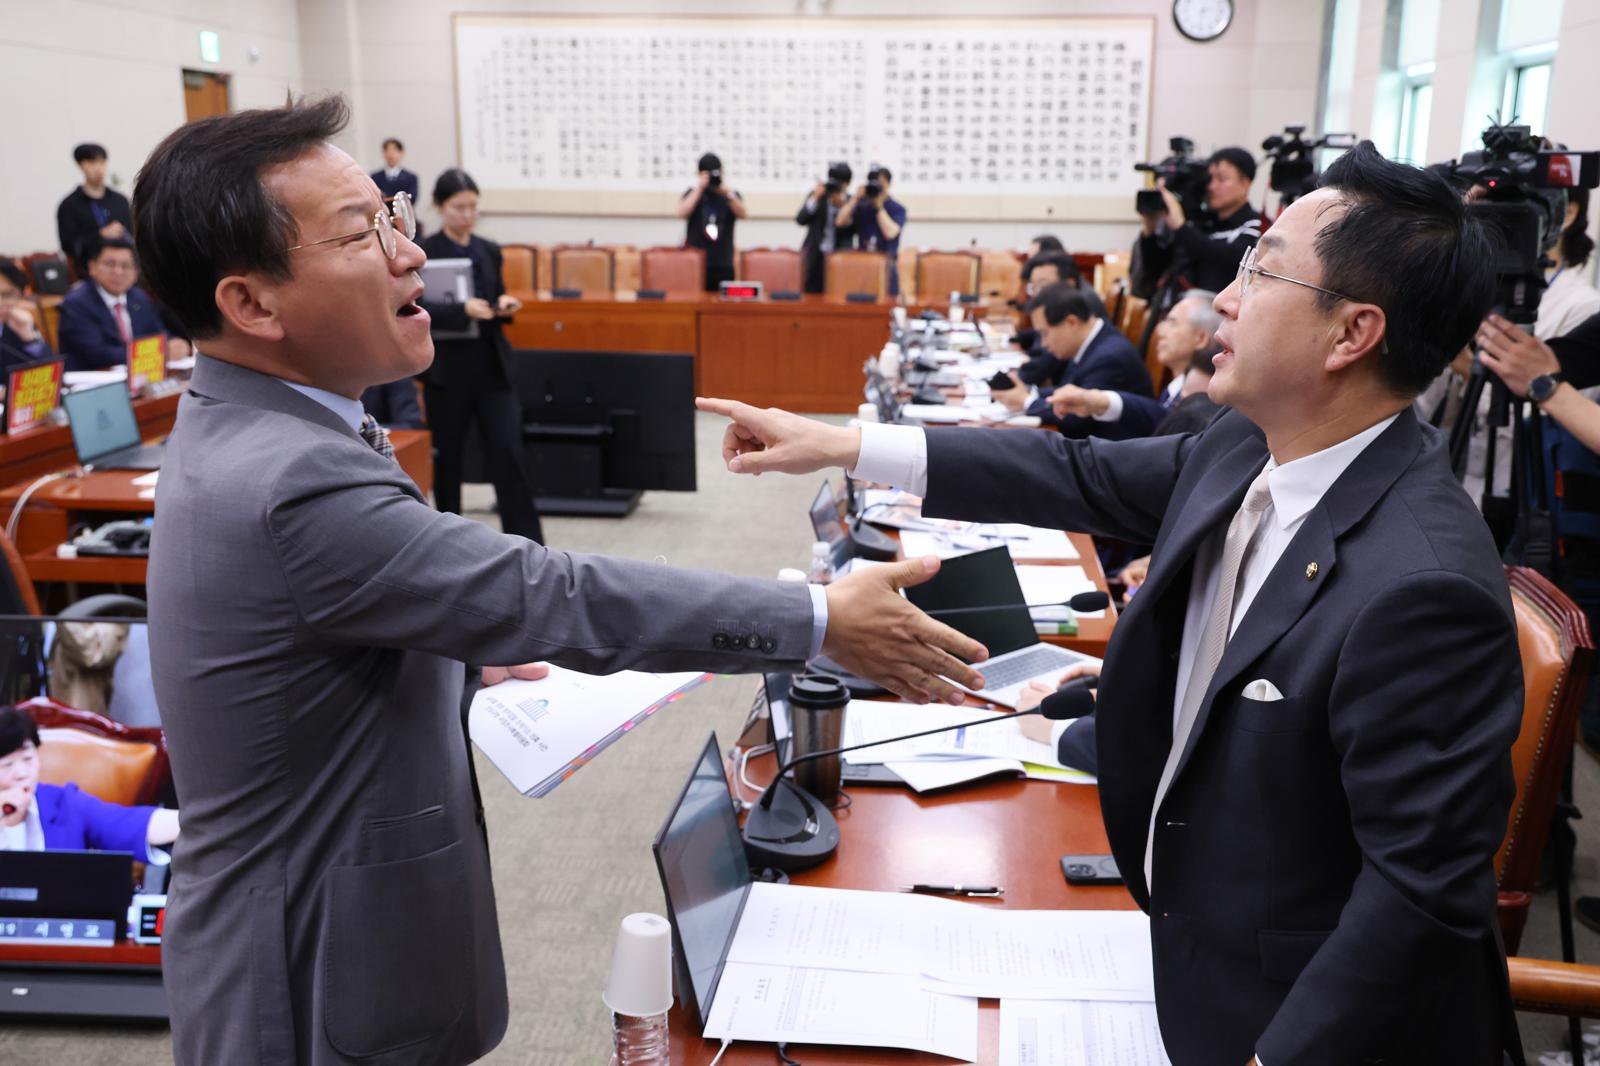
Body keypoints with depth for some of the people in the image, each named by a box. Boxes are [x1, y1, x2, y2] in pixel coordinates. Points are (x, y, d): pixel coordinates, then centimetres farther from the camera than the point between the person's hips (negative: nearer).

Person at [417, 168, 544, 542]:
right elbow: (417, 309, -13)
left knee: (509, 451, -5)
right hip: (447, 369, -3)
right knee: (447, 456, 7)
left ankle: (528, 546, -2)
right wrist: (463, 311, -27)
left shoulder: (489, 251, 10)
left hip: (492, 365, 3)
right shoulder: (423, 253, -4)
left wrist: (504, 305, -5)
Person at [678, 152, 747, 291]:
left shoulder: (731, 194, 11)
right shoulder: (693, 193, 8)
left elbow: (742, 214, -6)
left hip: (723, 265, 1)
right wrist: (699, 188, -11)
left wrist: (728, 194, -19)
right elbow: (682, 213, -10)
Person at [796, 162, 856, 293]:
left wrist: (841, 206, -15)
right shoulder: (817, 196, 5)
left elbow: (851, 231, -9)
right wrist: (815, 198, -13)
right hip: (815, 255, 1)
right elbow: (800, 220, -5)